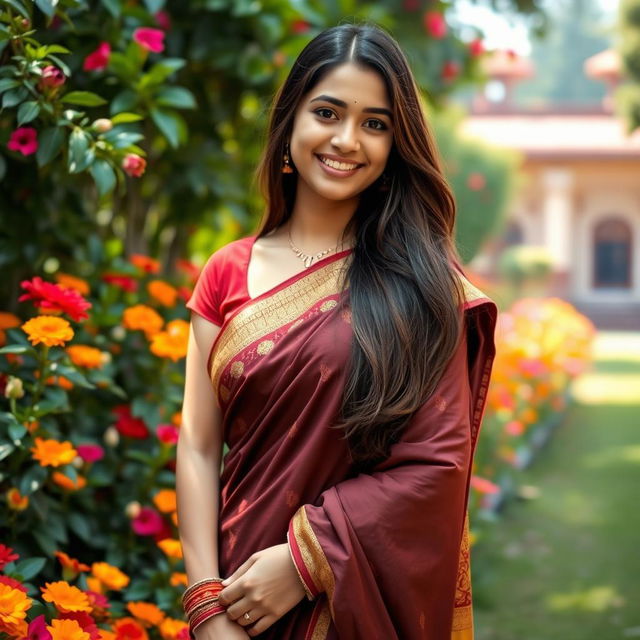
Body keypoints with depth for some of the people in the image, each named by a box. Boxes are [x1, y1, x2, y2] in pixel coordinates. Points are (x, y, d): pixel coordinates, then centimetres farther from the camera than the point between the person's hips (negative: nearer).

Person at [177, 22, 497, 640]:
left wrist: (304, 559, -16)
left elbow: (438, 463, -11)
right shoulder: (228, 274, 2)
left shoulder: (422, 282, -5)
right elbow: (198, 448, -2)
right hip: (245, 589, 2)